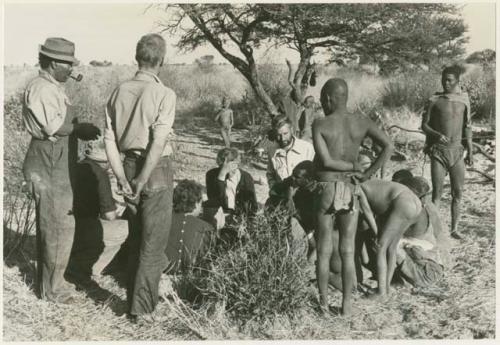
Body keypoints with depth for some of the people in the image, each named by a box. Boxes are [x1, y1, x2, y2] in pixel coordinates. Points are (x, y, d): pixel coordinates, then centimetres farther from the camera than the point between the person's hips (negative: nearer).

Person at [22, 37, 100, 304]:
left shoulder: (54, 88, 15)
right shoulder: (40, 88, -16)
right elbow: (53, 126, -23)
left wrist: (79, 128, 2)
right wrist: (80, 128, -11)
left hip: (57, 165, 11)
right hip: (49, 165, -11)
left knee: (50, 225, 18)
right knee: (59, 227, -4)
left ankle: (48, 281, 32)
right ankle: (52, 289, 9)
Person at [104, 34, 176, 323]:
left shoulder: (120, 92, 4)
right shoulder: (164, 94, -13)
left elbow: (110, 140, 1)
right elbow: (158, 143, -21)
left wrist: (124, 180, 1)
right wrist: (142, 182, -15)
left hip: (129, 166, 6)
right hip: (156, 170, -6)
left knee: (136, 236, 21)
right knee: (153, 242, 5)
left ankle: (134, 294, 34)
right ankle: (142, 307, 13)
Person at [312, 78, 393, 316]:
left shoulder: (319, 124, -7)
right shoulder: (361, 122, 2)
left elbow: (325, 161, -16)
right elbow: (388, 147, -8)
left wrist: (353, 167, -2)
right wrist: (366, 174, -4)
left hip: (325, 191, -2)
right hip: (350, 193, 3)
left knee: (324, 251, 10)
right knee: (347, 251, 11)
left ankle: (323, 303, 19)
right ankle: (346, 304, 16)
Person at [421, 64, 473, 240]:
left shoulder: (463, 100, 5)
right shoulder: (434, 100, -1)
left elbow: (467, 128, 10)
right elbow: (424, 125, 2)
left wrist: (470, 152, 8)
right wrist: (437, 135, -17)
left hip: (457, 150, 2)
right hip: (438, 151, -2)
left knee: (458, 191, 3)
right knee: (437, 191, -3)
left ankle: (454, 228, 13)